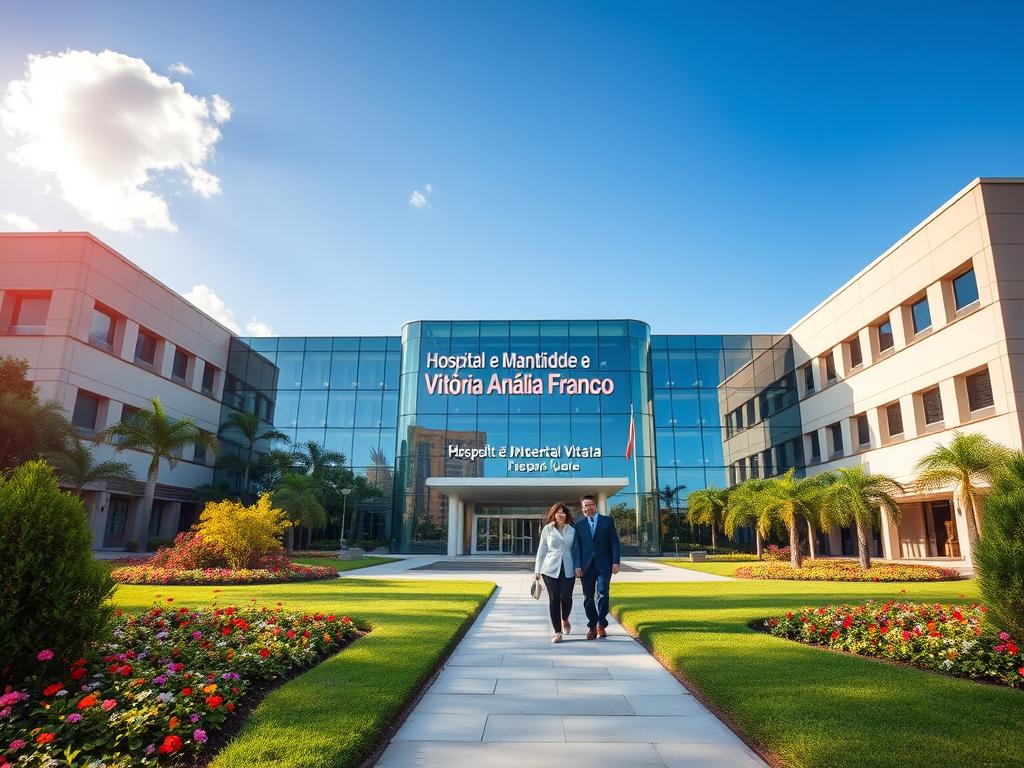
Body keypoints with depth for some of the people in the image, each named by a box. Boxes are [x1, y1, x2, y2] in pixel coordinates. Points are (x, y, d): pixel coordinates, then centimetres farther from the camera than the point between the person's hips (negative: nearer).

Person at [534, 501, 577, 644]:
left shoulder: (572, 530, 8)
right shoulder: (547, 529, 5)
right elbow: (541, 550, 7)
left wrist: (578, 567, 2)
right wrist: (537, 570, 6)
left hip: (568, 569, 0)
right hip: (550, 569, 0)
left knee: (566, 597, -9)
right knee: (554, 598, -1)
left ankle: (565, 620, 24)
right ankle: (558, 632, 9)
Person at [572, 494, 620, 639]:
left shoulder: (607, 521, 6)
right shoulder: (579, 525, 8)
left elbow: (614, 542, 3)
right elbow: (576, 547, 5)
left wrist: (616, 562, -6)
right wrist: (577, 566, -5)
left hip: (604, 564, -2)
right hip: (586, 566, 2)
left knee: (603, 594, -9)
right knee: (588, 597, 4)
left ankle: (601, 624, 5)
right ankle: (593, 626, 14)